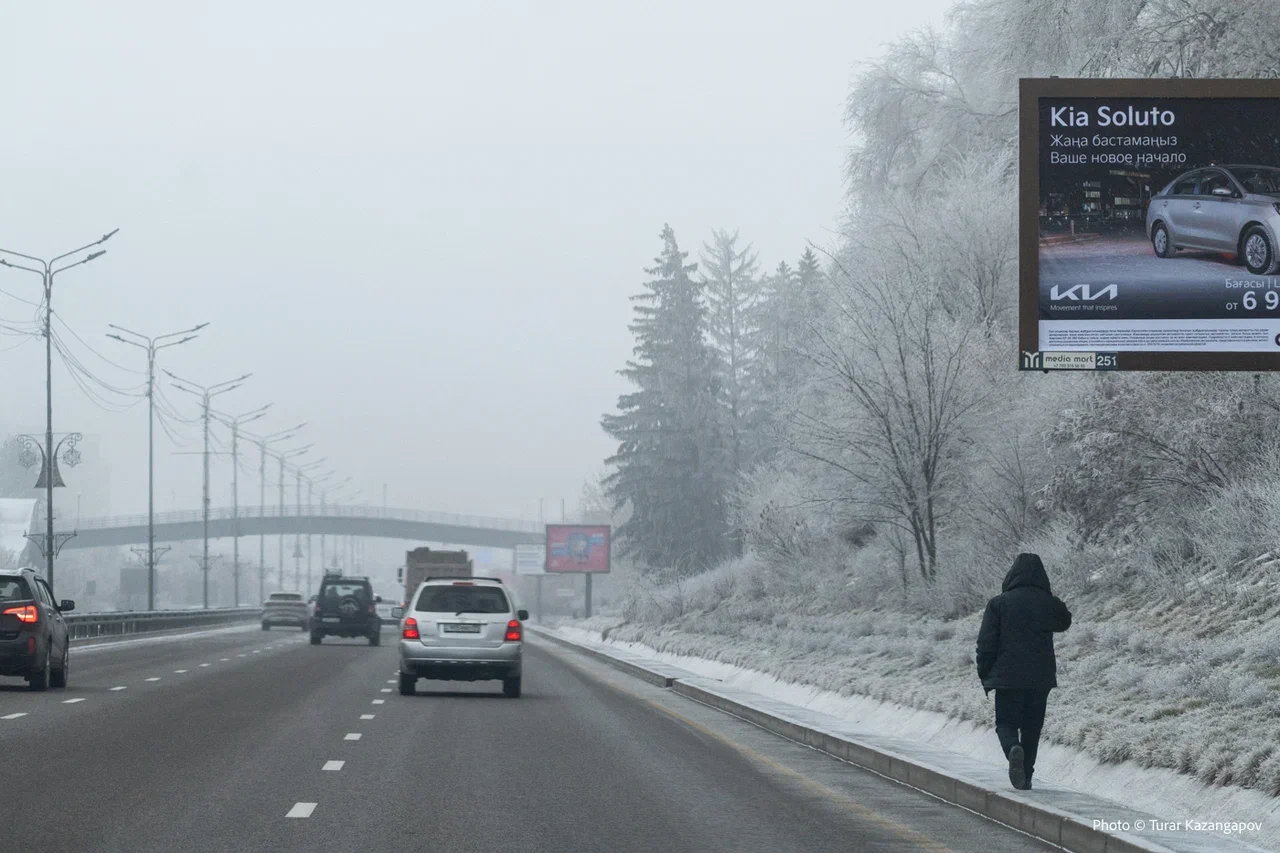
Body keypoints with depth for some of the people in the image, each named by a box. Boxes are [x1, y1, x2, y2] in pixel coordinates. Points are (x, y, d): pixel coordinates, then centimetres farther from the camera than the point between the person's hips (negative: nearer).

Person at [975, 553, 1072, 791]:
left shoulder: (998, 603, -5)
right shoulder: (1049, 603, 0)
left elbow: (986, 643, -4)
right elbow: (1064, 622, 24)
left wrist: (985, 674, 6)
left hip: (1007, 676, -2)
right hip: (1041, 678, 2)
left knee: (1006, 722, 6)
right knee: (1032, 726, 12)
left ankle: (1013, 749, -26)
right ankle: (1026, 777, 11)